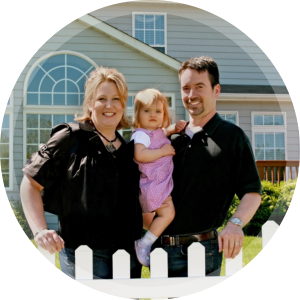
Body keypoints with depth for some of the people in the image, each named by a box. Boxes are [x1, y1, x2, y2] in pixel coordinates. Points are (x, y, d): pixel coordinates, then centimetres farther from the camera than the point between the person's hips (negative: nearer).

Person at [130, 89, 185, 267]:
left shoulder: (159, 132, 13)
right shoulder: (141, 134, -16)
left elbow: (164, 132, 37)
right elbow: (140, 154, -33)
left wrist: (175, 128, 15)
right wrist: (163, 151, -24)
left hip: (162, 183, 10)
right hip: (153, 185, -10)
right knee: (168, 213, -15)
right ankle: (144, 244, -9)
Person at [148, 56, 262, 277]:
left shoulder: (232, 136, 0)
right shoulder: (172, 138, 15)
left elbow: (252, 192, -7)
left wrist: (235, 224, -25)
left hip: (200, 250, -5)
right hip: (160, 248, 6)